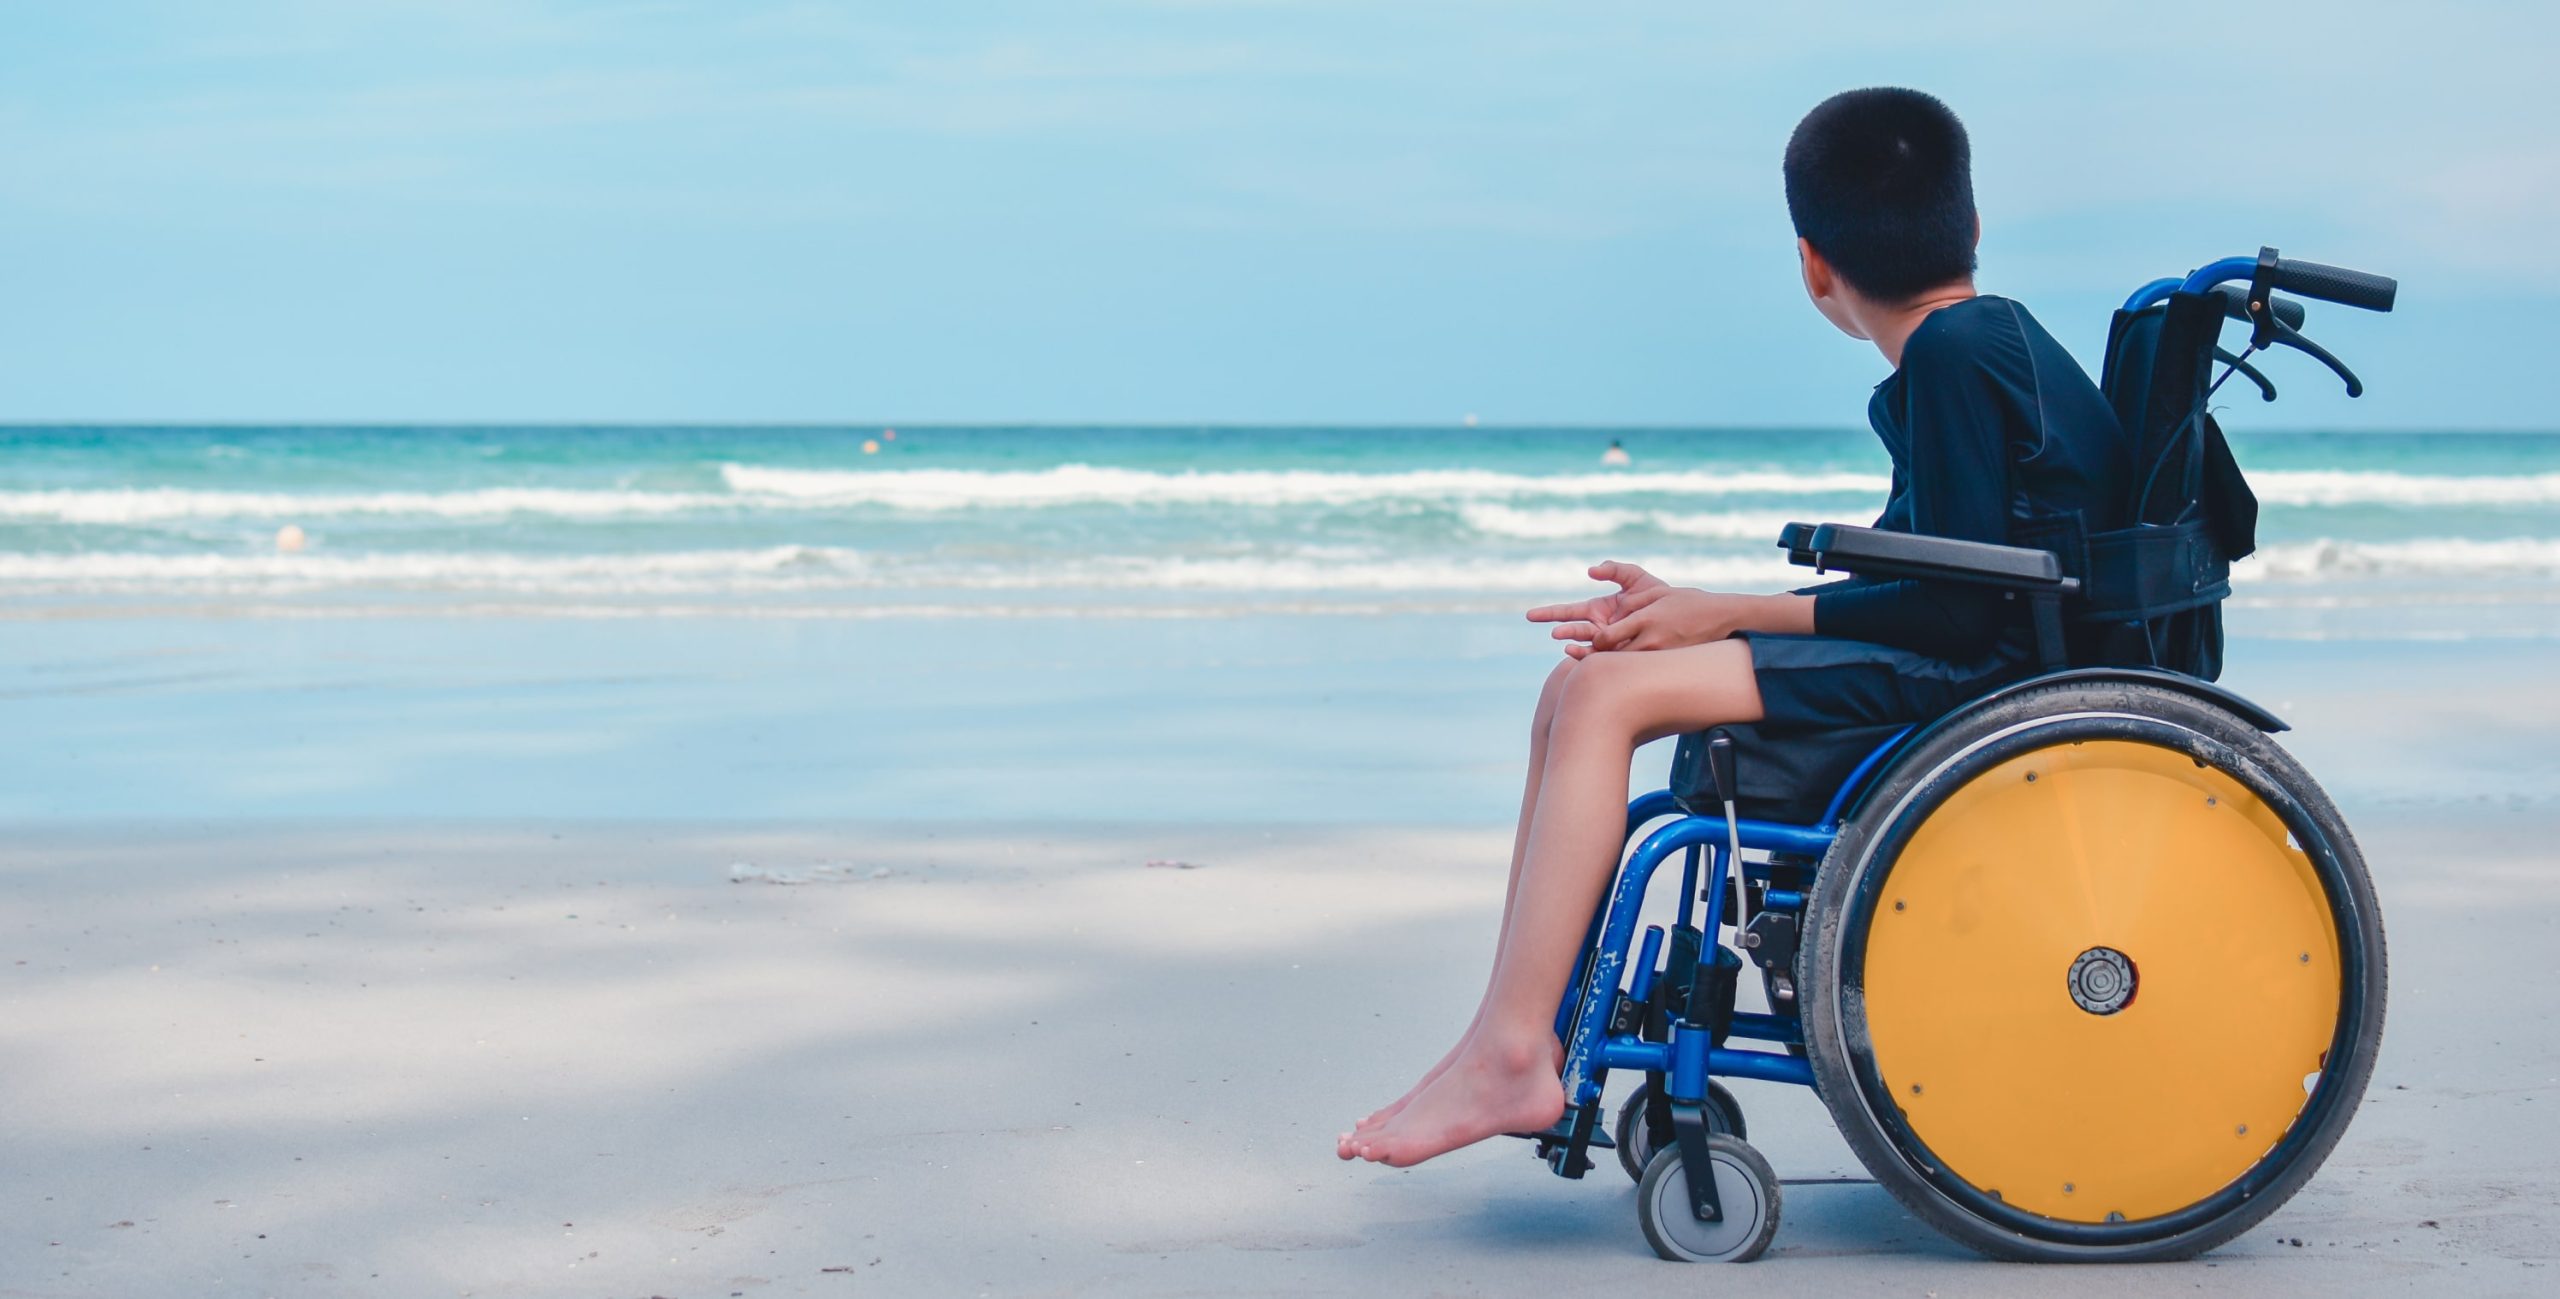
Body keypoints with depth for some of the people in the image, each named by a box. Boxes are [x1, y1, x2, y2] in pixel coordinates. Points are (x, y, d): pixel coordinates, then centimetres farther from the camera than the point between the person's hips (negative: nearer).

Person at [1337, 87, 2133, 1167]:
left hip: (1974, 676, -10)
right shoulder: (1986, 337, 17)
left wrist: (1730, 616, -12)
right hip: (1955, 665, 10)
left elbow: (1961, 605, -19)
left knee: (1605, 693, -19)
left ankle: (1513, 1056, -18)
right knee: (1579, 696, 4)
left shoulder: (1955, 352, -14)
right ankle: (1513, 1039, -1)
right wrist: (1698, 614, 12)